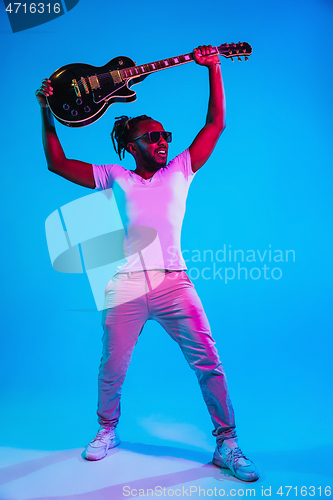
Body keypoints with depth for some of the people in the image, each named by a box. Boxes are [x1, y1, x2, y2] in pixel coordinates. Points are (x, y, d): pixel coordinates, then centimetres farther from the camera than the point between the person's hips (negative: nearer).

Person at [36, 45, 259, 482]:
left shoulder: (179, 172, 17)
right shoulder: (115, 178, 15)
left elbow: (216, 124, 15)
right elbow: (57, 163, 16)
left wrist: (213, 68, 14)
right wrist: (46, 113, 12)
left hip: (174, 282, 1)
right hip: (125, 286, 0)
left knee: (208, 363, -5)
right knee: (112, 371, 7)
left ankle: (227, 445, 11)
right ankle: (108, 430, 35)